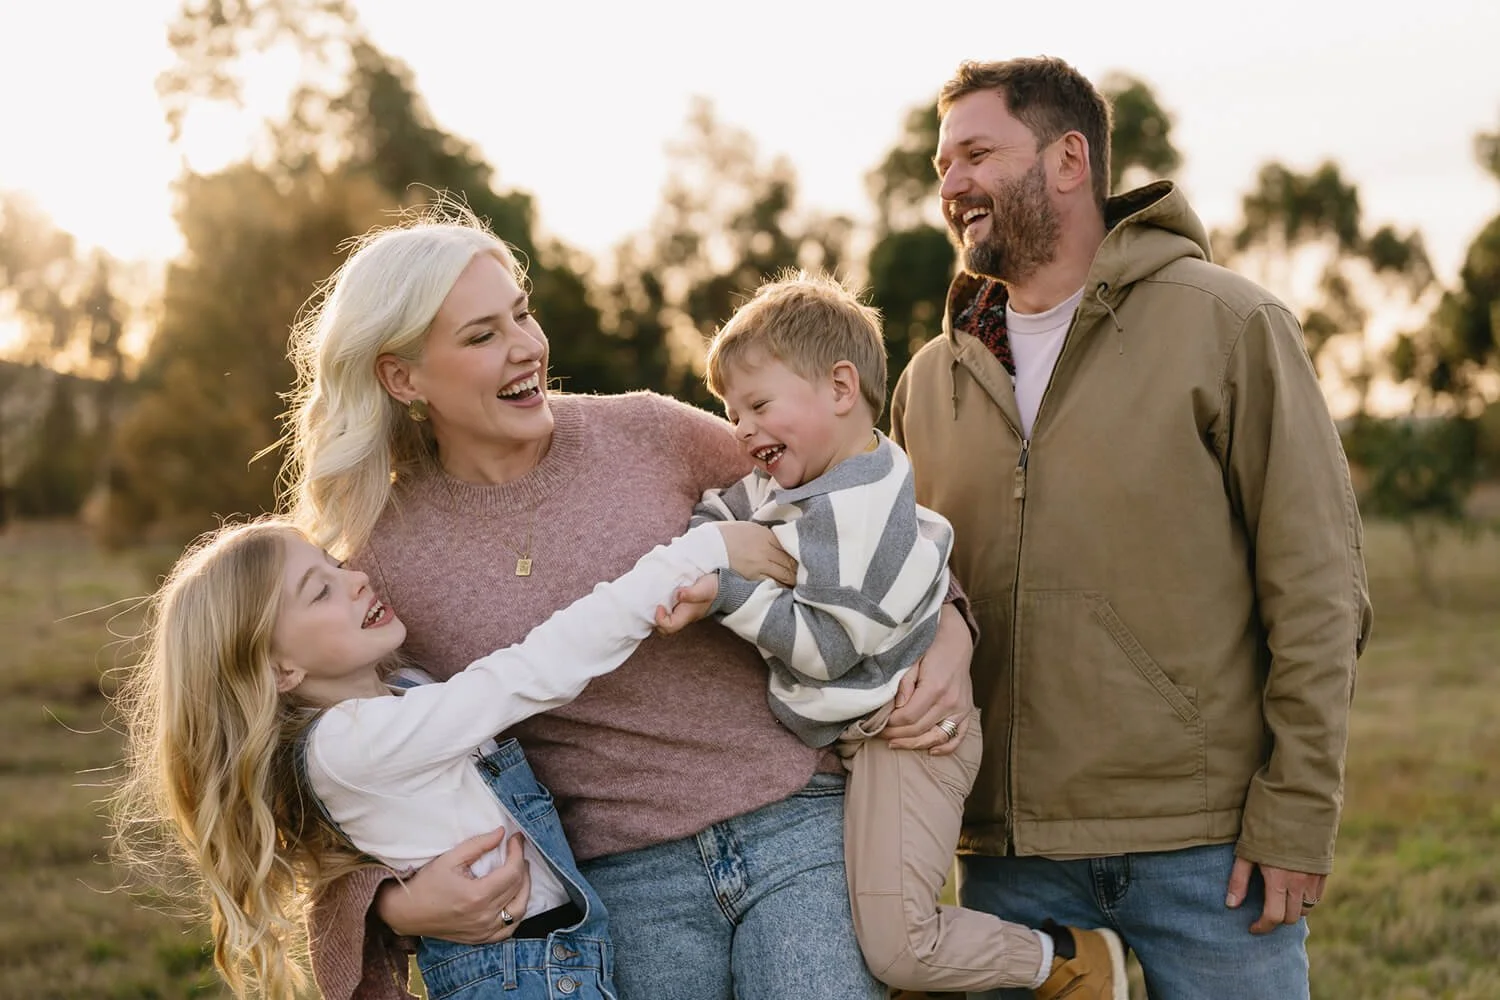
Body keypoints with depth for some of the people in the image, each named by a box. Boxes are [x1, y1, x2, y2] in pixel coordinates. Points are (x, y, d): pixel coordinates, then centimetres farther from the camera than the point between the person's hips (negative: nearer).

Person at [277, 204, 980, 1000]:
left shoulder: (648, 435, -2)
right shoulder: (379, 567, -3)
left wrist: (946, 624, -2)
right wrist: (394, 901, -13)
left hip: (795, 823, 0)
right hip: (623, 885, 0)